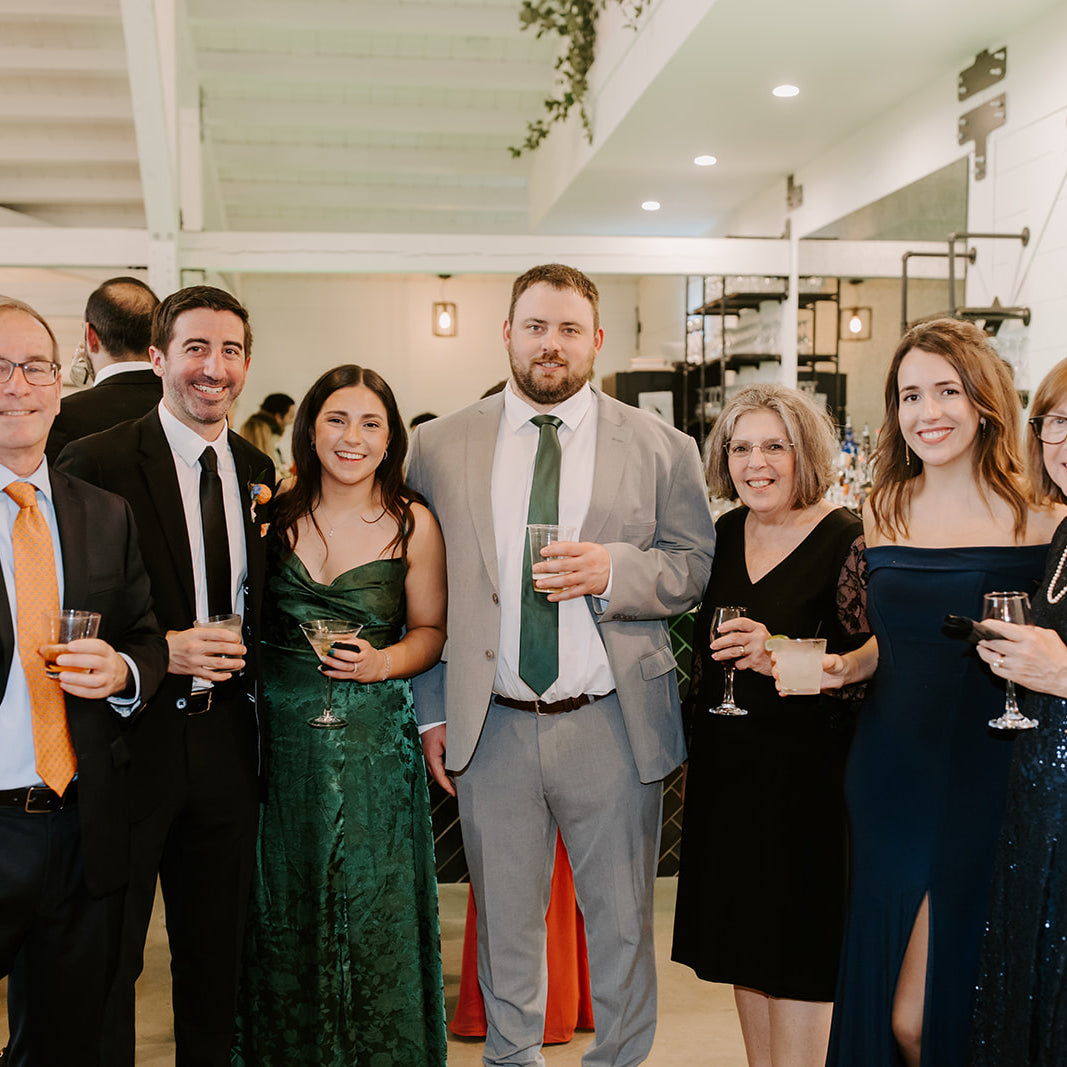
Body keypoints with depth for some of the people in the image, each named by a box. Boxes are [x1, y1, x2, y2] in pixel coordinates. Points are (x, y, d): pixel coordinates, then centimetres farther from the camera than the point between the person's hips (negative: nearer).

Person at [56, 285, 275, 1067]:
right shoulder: (97, 462, -9)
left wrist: (247, 659, 3)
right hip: (132, 738, -5)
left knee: (216, 947, 18)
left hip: (227, 736, 5)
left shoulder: (257, 469, 8)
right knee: (108, 953, 8)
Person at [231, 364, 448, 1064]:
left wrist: (382, 663, -13)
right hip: (282, 732, 2)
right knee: (284, 907, 13)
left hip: (375, 737, -2)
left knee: (374, 910, 4)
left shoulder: (413, 525, -3)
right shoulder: (278, 514, 2)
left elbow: (430, 631, 3)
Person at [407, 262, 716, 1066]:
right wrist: (433, 713, 3)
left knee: (621, 924, 12)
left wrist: (614, 571, -18)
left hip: (612, 728, -1)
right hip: (491, 729, 1)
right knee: (504, 924, 15)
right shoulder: (439, 447, 4)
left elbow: (700, 568, 1)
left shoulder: (661, 448, 1)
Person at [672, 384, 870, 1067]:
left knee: (798, 944, 3)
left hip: (806, 771, -6)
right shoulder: (726, 533, 6)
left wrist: (781, 660, -29)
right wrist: (695, 742, 17)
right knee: (743, 938, 15)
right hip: (726, 766, 6)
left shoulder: (846, 539, -13)